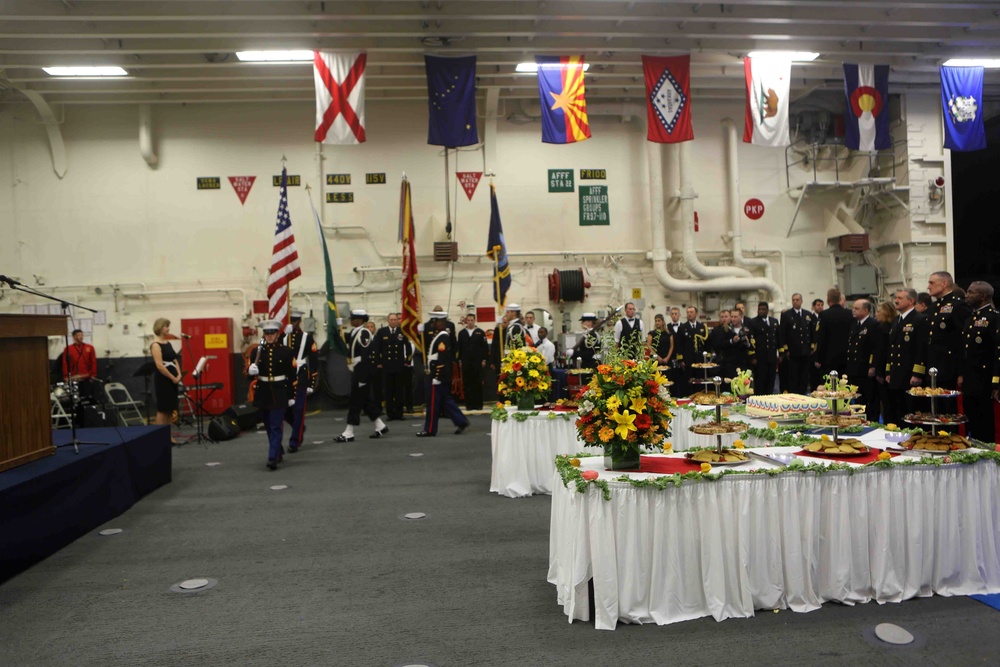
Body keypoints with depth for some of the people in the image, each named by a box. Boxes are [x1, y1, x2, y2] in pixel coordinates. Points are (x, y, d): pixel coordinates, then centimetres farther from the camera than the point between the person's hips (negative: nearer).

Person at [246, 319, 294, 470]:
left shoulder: (286, 352, -4)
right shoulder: (258, 351, 3)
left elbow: (291, 375, -1)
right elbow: (250, 373, 4)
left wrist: (291, 396, -2)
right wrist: (251, 371, -21)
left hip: (279, 393, -3)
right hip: (263, 393, 3)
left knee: (276, 426, -9)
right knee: (269, 426, 14)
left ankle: (273, 458, -11)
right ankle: (278, 452, 33)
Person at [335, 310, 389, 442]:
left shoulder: (364, 333, -16)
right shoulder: (353, 332, 14)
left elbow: (366, 356, -20)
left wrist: (362, 377, -23)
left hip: (363, 370, -10)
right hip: (357, 370, 10)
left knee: (355, 401, -5)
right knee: (365, 400, 14)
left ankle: (349, 433, 1)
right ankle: (380, 426, 23)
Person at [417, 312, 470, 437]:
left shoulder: (442, 337, -17)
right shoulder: (440, 335, 14)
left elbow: (442, 359, -22)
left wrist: (436, 377, -22)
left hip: (438, 375, -10)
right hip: (437, 374, 10)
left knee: (433, 403, -2)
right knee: (445, 400, 14)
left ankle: (429, 430, 6)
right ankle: (461, 421, 16)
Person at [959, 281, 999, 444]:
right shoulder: (969, 319, 16)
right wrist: (961, 375, 15)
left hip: (985, 383, -8)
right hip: (969, 382, 8)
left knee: (986, 426, 0)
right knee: (972, 424, 13)